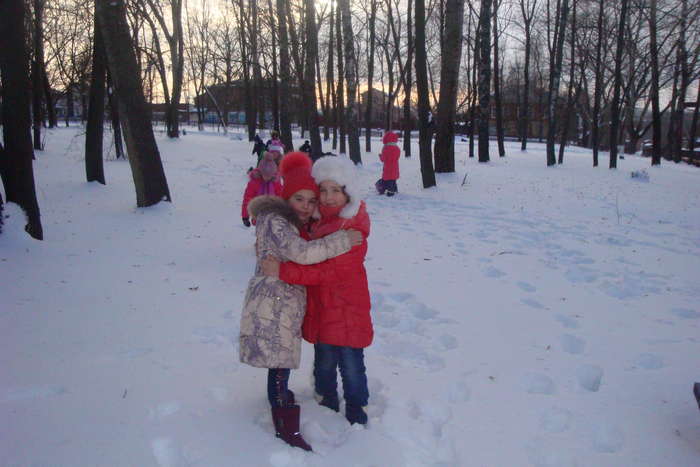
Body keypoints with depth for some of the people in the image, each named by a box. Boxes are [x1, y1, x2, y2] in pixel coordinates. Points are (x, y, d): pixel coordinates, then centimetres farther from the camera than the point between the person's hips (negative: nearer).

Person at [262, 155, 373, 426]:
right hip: (320, 305, 6)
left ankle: (356, 414, 26)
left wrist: (282, 270, -26)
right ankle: (327, 403, 38)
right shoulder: (318, 219, 4)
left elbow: (326, 269, -26)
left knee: (351, 365, 4)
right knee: (324, 361, 17)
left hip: (347, 309, -6)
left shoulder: (352, 230, -20)